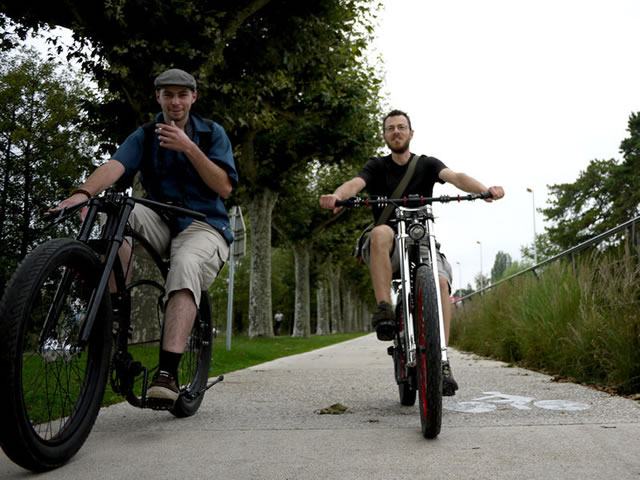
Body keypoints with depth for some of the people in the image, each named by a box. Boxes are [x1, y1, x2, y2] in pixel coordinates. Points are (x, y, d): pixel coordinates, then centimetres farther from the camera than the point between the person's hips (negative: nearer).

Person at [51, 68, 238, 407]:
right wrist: (83, 192, -35)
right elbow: (115, 165, -13)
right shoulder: (144, 136, 9)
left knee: (186, 265, -38)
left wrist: (189, 148, -15)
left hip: (204, 225, -2)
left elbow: (224, 188, -5)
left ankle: (167, 373, -47)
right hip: (160, 222, 2)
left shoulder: (211, 133, 7)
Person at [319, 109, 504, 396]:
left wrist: (485, 190, -32)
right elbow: (356, 183, -12)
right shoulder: (377, 167, 9)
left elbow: (455, 177, -10)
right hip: (388, 250, -1)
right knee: (380, 232, -36)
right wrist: (337, 195, -37)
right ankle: (384, 311, -36)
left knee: (440, 281, -28)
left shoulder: (426, 164, 10)